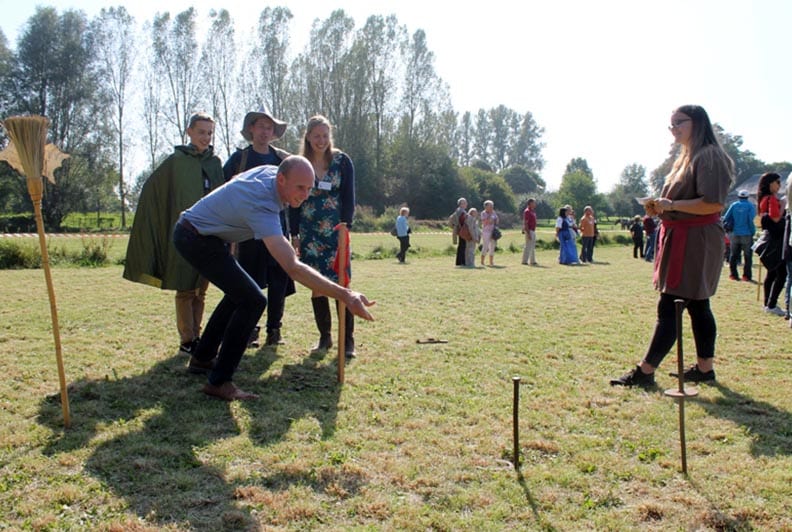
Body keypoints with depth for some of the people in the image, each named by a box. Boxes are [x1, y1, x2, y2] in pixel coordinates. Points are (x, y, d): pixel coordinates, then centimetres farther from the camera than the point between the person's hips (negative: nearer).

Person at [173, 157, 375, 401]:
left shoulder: (270, 171, -5)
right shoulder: (262, 206, -33)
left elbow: (237, 179, 21)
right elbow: (293, 268, -43)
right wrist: (345, 294, -49)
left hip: (191, 231, 10)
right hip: (197, 239, -10)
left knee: (239, 293, 19)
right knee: (252, 300, -17)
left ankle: (202, 358, 29)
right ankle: (219, 381, -12)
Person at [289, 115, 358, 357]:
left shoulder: (342, 161, 3)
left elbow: (349, 197, 1)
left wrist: (345, 226, -8)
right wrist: (294, 233, 4)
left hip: (336, 233, -2)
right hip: (310, 235, 2)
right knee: (316, 286, 4)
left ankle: (348, 339, 2)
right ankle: (324, 337, 16)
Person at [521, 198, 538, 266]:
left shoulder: (533, 211, 15)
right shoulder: (527, 211, -14)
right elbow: (525, 223, -19)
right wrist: (528, 233, -23)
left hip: (533, 231, 10)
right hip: (529, 231, -10)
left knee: (533, 246, 13)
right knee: (528, 246, -8)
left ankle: (532, 261, 19)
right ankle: (525, 261, -4)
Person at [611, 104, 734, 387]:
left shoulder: (710, 156, -11)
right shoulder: (686, 158, 20)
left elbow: (713, 203, -21)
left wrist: (671, 205, -21)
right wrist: (660, 207, 8)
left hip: (695, 241, -10)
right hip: (678, 238, 10)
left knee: (668, 307, -9)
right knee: (697, 306, 12)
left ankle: (645, 371, -6)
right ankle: (704, 367, 20)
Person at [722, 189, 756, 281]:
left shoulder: (734, 205, 3)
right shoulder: (750, 206, -4)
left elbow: (725, 218, -2)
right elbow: (751, 220, -12)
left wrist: (727, 229, 9)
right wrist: (752, 232, -3)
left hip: (734, 234, 2)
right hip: (746, 234, -2)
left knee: (733, 255, 11)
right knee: (747, 256, 5)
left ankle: (733, 274, 11)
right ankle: (746, 275, 2)